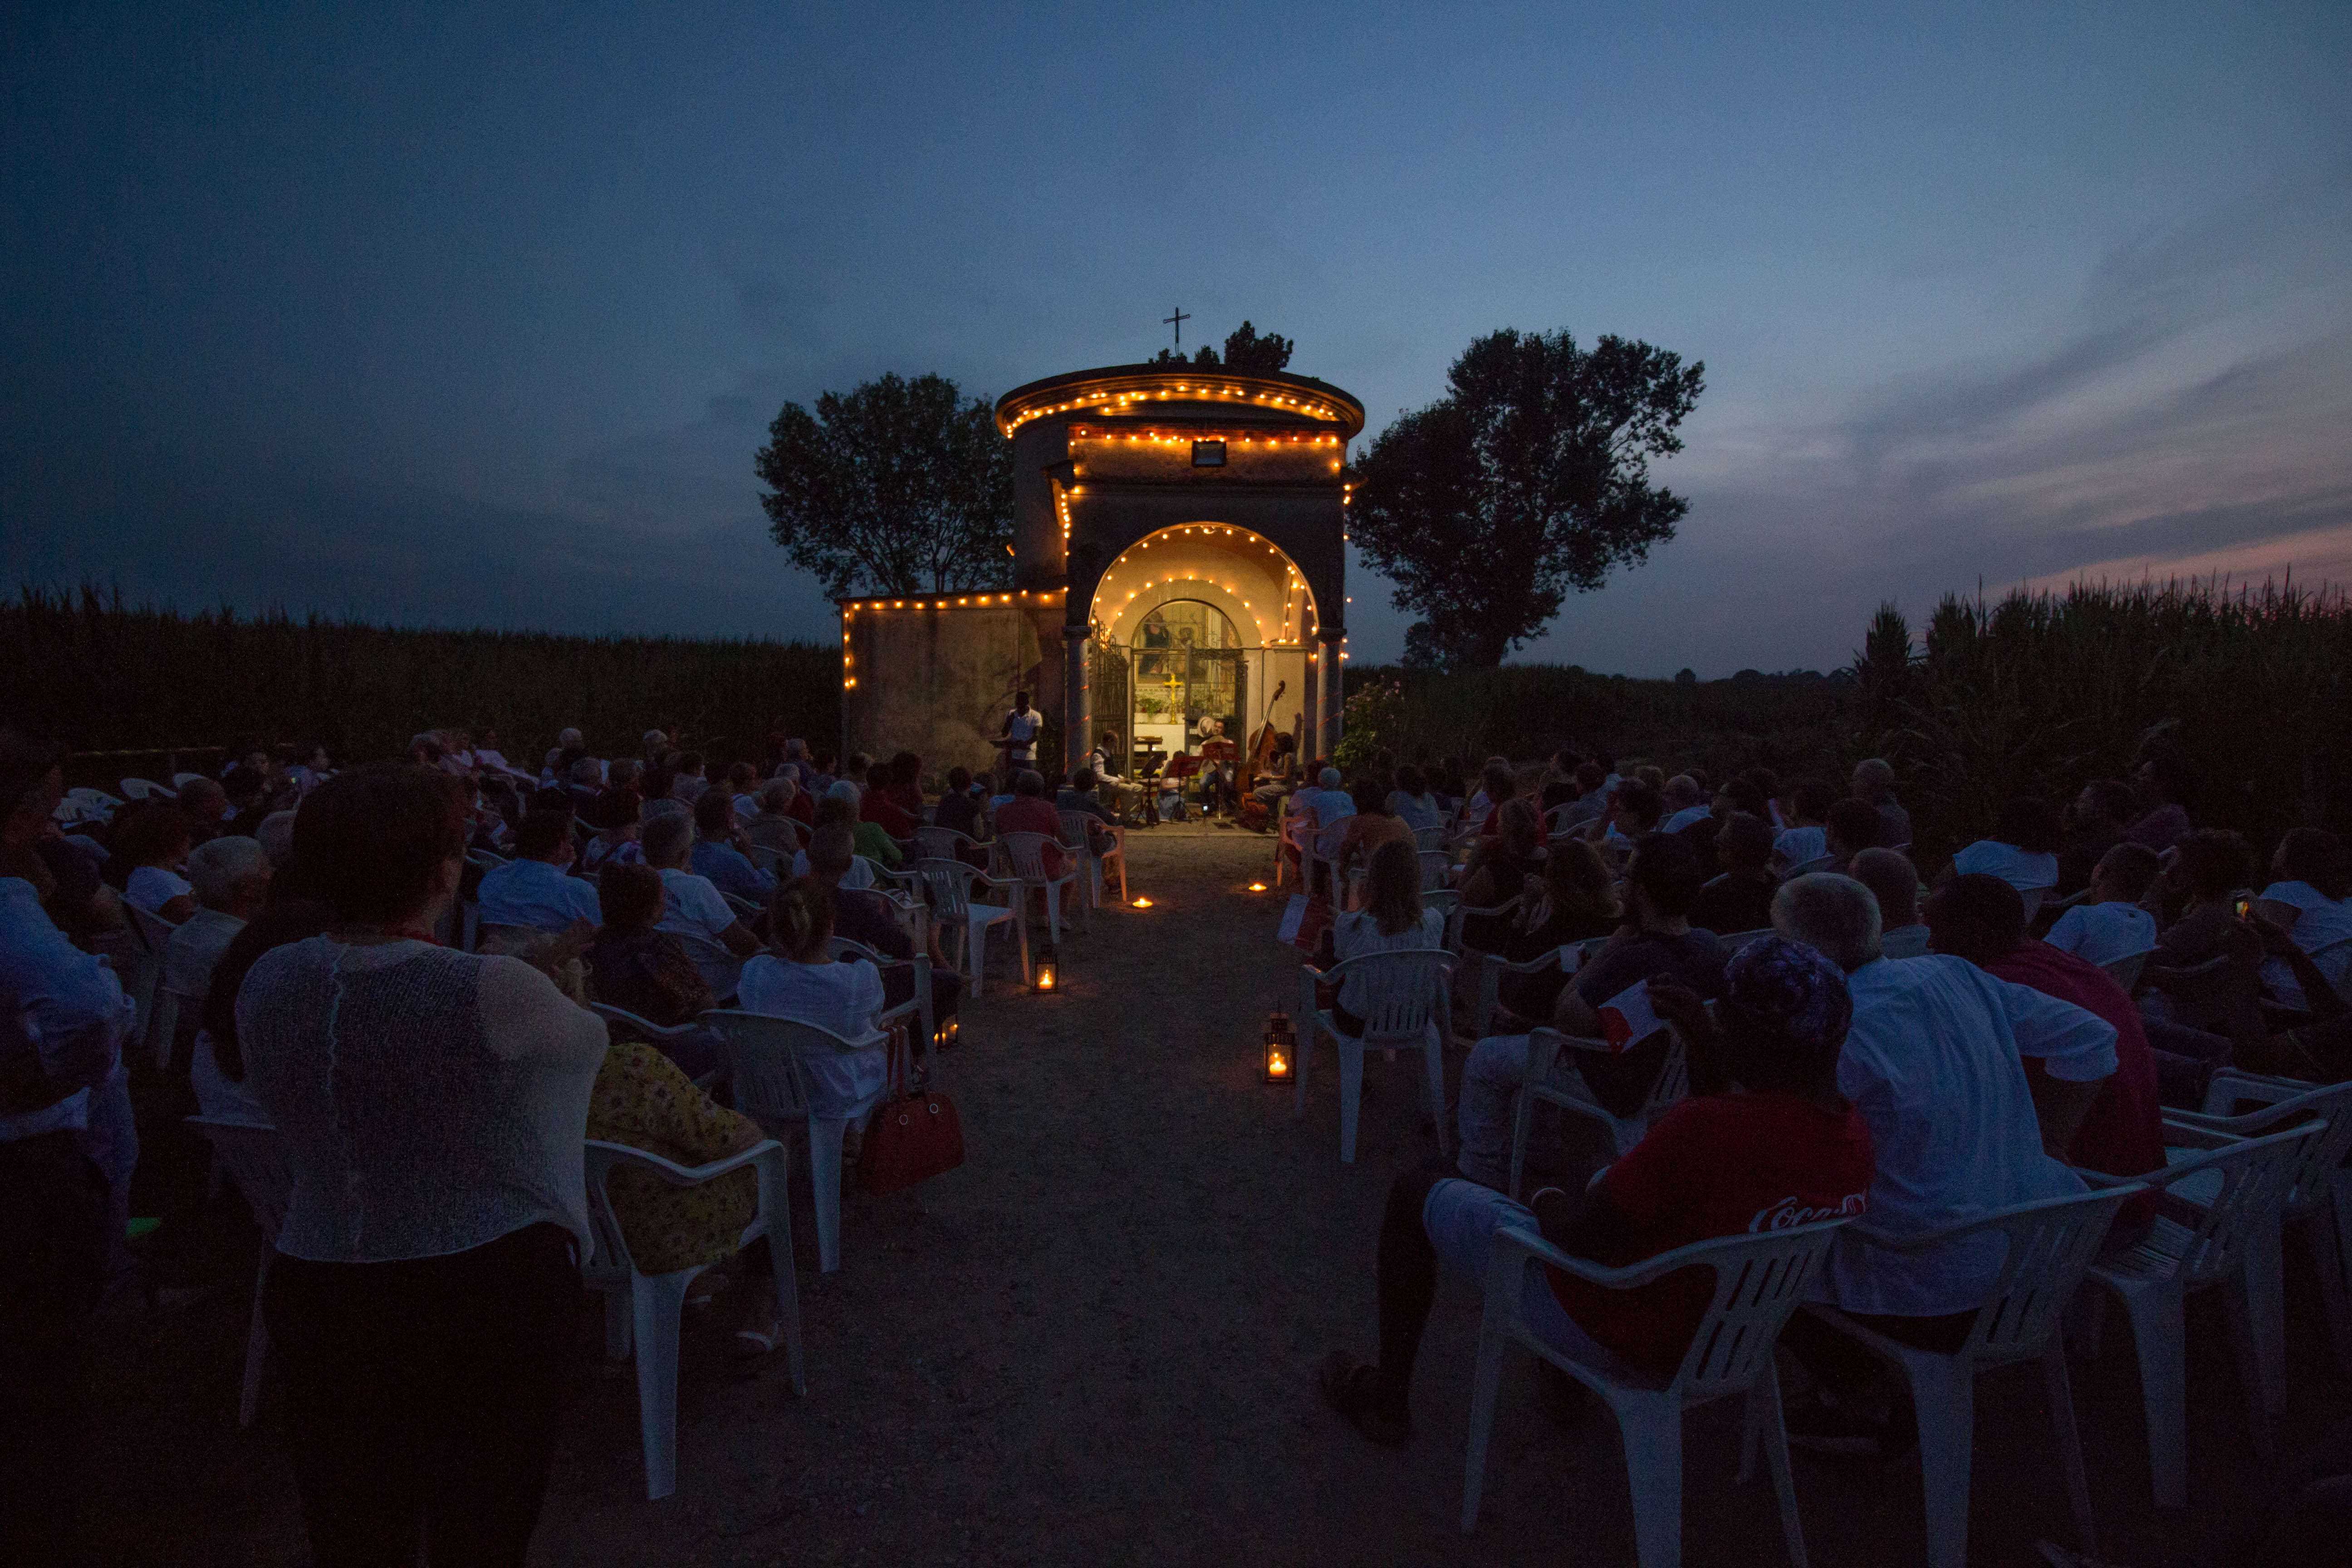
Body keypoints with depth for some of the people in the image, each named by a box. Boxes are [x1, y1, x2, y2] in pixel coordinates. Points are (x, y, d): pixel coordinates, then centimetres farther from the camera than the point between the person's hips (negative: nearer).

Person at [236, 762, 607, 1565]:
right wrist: (542, 985, 19)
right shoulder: (492, 993, -22)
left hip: (320, 1295, 5)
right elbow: (586, 1038, -2)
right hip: (490, 1299, -5)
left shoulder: (266, 981, -5)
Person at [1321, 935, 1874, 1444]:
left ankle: (1388, 1399, 26)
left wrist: (1551, 1204, -4)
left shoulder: (1701, 1129, -37)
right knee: (1602, 1182, 35)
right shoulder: (1855, 1136, -11)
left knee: (1415, 1193, 8)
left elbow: (1576, 1236, -26)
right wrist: (1705, 1046, 1)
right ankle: (1560, 1372, 44)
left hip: (1618, 1340, -8)